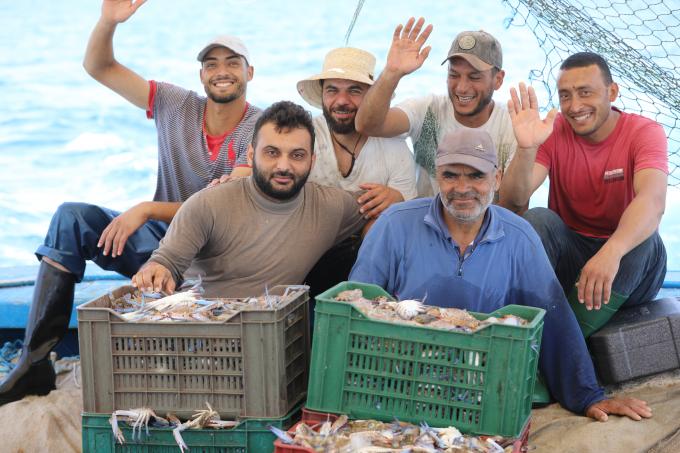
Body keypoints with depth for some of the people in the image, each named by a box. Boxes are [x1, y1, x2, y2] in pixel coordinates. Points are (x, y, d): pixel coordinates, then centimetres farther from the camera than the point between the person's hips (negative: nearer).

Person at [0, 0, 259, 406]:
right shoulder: (176, 105, 3)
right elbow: (98, 67, 4)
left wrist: (147, 210, -25)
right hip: (161, 238, 5)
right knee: (72, 217, -15)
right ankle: (35, 361, -17)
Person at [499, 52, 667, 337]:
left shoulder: (645, 133, -12)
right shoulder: (553, 131, -6)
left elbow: (653, 201, -33)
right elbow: (512, 202, -17)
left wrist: (611, 252, -52)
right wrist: (527, 148, -36)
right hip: (568, 255, 1)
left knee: (644, 239, -31)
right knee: (538, 219, -24)